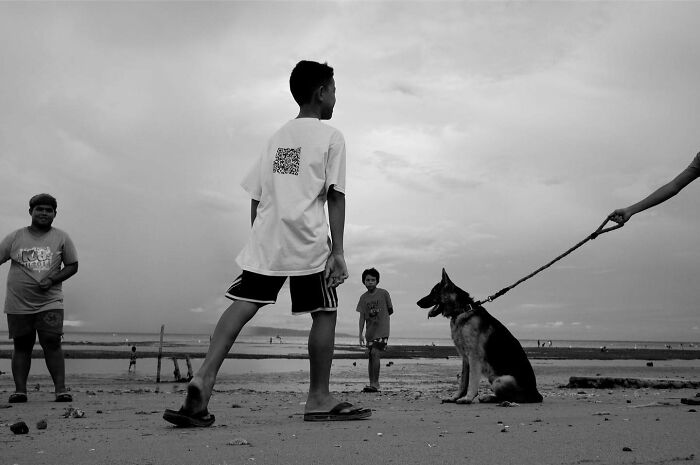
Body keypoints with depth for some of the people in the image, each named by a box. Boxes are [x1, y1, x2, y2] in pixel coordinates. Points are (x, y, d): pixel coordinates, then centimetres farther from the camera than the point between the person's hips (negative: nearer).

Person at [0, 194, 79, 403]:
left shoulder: (61, 238, 6)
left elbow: (72, 266, 6)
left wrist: (52, 280, -9)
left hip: (50, 303, -2)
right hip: (18, 305, 2)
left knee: (52, 344, -9)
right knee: (21, 347, 5)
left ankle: (60, 388, -8)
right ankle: (19, 390, 10)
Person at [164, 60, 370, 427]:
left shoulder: (277, 137, 21)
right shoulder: (331, 137, 3)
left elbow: (256, 196, 18)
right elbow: (336, 196, -5)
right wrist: (337, 250, -7)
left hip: (265, 238, 5)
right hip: (307, 239, -5)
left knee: (245, 303, -1)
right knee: (324, 312, 6)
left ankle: (204, 377, -17)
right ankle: (318, 399, 10)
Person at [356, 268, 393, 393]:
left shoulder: (383, 293, -4)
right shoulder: (363, 297, 6)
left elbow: (390, 310, 7)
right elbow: (362, 316, 5)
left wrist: (380, 316, 4)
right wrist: (360, 333, -1)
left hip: (382, 329, -5)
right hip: (370, 331, 5)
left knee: (375, 353, -17)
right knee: (370, 355, 5)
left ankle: (375, 383, -14)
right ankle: (372, 383, 12)